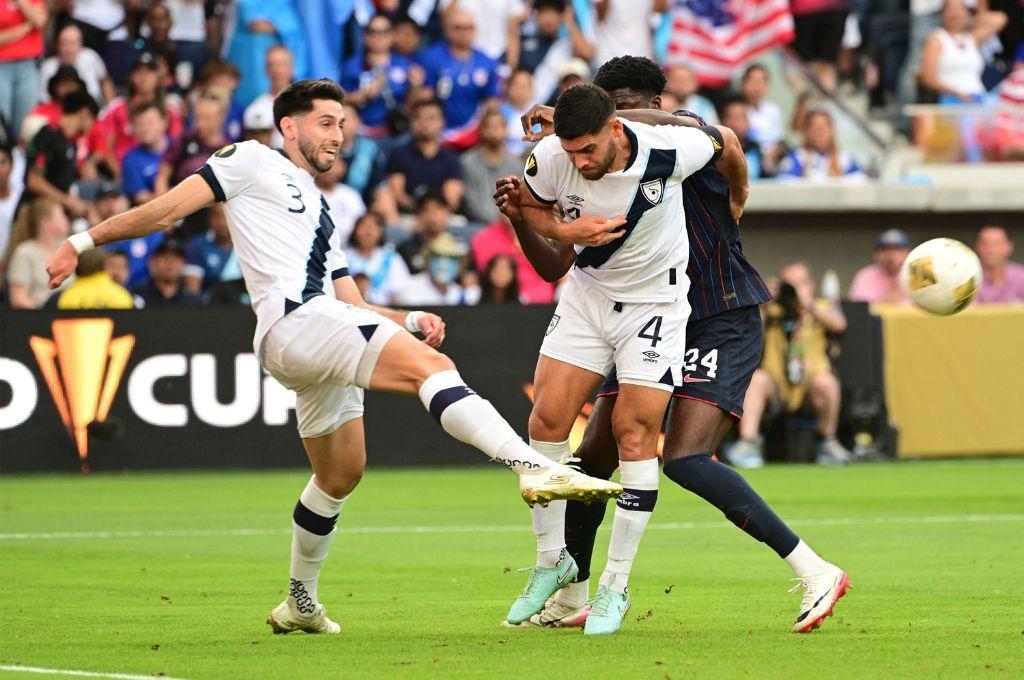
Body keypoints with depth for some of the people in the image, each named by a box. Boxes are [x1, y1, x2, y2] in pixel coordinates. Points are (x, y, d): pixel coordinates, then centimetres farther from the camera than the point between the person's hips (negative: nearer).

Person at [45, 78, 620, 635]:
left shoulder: (320, 214, 32)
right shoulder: (253, 162, 10)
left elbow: (353, 306, 28)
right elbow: (169, 209, 6)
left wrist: (410, 320, 10)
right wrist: (85, 241, 1)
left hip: (328, 329, 10)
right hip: (293, 320, -10)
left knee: (341, 474, 17)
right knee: (434, 368, -26)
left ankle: (301, 602, 33)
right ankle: (534, 467, -43)